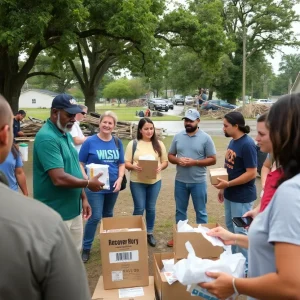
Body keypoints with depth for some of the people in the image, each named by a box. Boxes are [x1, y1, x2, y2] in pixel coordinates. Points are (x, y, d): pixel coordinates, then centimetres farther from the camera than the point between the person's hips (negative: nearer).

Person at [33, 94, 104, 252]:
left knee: (75, 252, 22)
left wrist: (83, 198, 13)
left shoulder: (66, 135, 8)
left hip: (73, 209, 9)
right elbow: (59, 179, -28)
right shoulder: (47, 138, -22)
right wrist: (89, 183, -13)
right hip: (56, 214, -9)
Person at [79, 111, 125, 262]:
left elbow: (121, 164, 9)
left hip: (113, 186, 4)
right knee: (95, 217, -6)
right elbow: (80, 163, -5)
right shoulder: (90, 142, -8)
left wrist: (120, 179, -6)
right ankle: (86, 248, 11)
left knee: (108, 215, 18)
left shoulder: (117, 142, 4)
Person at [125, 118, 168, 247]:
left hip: (155, 181, 2)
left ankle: (149, 233, 28)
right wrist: (134, 166, -23)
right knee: (139, 208, 3)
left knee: (151, 208, 12)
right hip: (137, 182, -2)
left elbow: (165, 161, 7)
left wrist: (160, 167, -14)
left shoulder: (159, 144, 4)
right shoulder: (133, 144, -2)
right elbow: (126, 163, -2)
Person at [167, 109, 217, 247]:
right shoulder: (178, 137, 3)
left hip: (198, 182, -3)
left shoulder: (205, 138, -7)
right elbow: (170, 156, 8)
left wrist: (194, 162, -19)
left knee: (200, 212, 10)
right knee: (180, 210, 17)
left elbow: (212, 160, -7)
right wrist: (178, 160, -14)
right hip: (180, 181, 4)